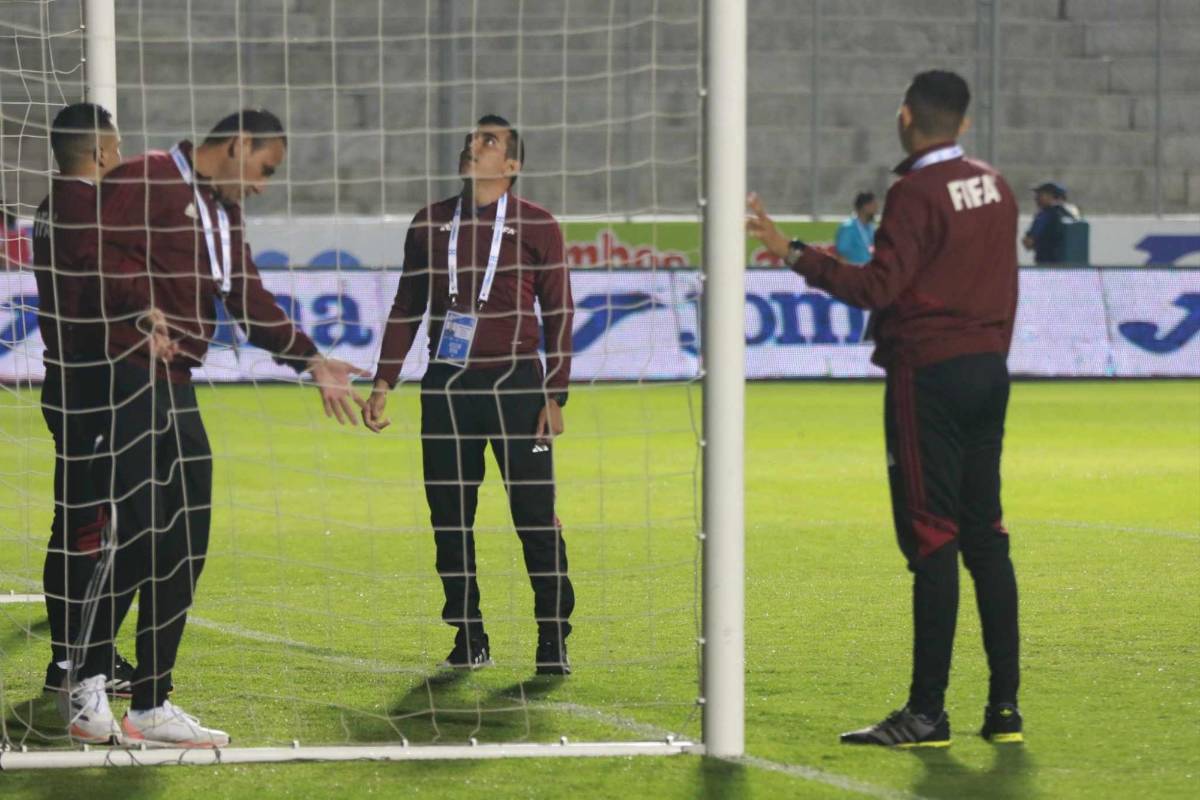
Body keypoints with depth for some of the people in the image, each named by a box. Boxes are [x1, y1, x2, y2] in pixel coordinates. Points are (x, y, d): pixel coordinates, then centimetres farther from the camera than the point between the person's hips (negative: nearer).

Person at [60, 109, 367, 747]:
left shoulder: (225, 216, 22)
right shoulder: (145, 182, -8)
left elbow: (252, 306, 22)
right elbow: (103, 254, -19)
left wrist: (311, 360, 15)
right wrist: (145, 311, -28)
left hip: (177, 393, 10)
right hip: (126, 378, -10)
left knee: (184, 548, 7)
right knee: (139, 534, -14)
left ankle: (151, 707, 12)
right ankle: (86, 687, -3)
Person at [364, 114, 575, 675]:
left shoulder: (537, 226, 4)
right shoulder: (430, 224, 13)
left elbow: (559, 314, 4)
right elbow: (407, 307, 16)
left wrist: (554, 395, -4)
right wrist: (384, 382, 8)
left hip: (515, 385, -3)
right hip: (446, 387, 3)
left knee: (536, 516, -6)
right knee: (450, 517, 2)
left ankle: (554, 639, 1)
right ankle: (469, 640, 11)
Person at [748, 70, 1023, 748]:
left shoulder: (918, 193, -13)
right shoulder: (994, 187, 12)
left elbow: (877, 286, -20)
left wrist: (794, 254, -19)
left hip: (928, 374, -8)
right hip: (989, 372, 8)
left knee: (932, 538, -7)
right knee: (985, 535, 9)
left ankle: (928, 712, -7)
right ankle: (1004, 705, 8)